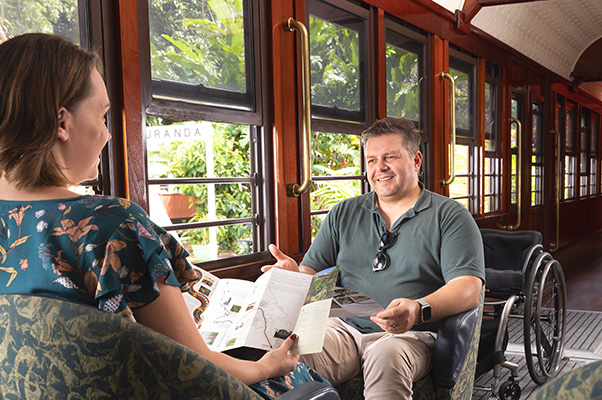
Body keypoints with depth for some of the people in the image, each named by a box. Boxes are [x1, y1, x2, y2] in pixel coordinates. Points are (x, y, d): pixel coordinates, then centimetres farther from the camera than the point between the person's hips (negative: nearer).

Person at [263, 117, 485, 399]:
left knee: (387, 355, -37)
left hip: (410, 334, -2)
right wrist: (294, 275, -11)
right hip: (343, 328, 3)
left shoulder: (450, 216, 5)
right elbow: (313, 273, 15)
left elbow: (468, 288, -7)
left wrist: (419, 310, -27)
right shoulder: (343, 214, 17)